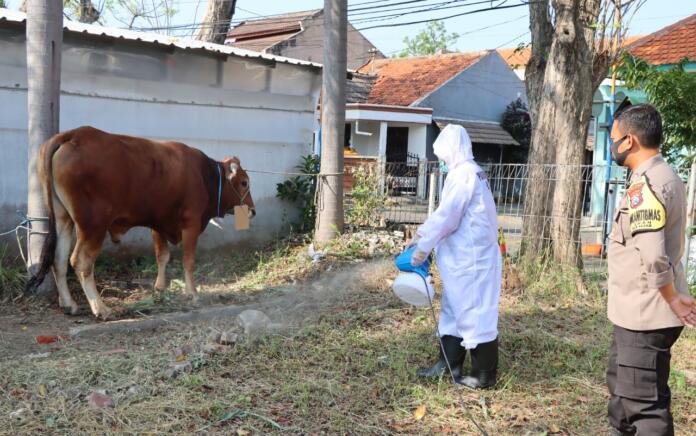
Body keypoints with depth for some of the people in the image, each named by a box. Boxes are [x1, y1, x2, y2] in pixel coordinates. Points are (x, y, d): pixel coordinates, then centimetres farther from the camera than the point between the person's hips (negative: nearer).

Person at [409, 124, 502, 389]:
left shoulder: (463, 173, -17)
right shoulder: (469, 172, 16)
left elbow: (448, 216, -19)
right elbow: (446, 211, 20)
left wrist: (424, 246, -12)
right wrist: (423, 233, 16)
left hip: (472, 257, -10)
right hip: (466, 256, 10)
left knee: (475, 313, -3)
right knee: (455, 309, 16)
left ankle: (484, 375, 6)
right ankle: (448, 364, 25)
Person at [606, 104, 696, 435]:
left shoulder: (647, 184, -22)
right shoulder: (662, 176, 12)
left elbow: (653, 256, -28)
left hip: (644, 313, -10)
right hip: (638, 310, 10)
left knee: (644, 401, -2)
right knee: (622, 384, 25)